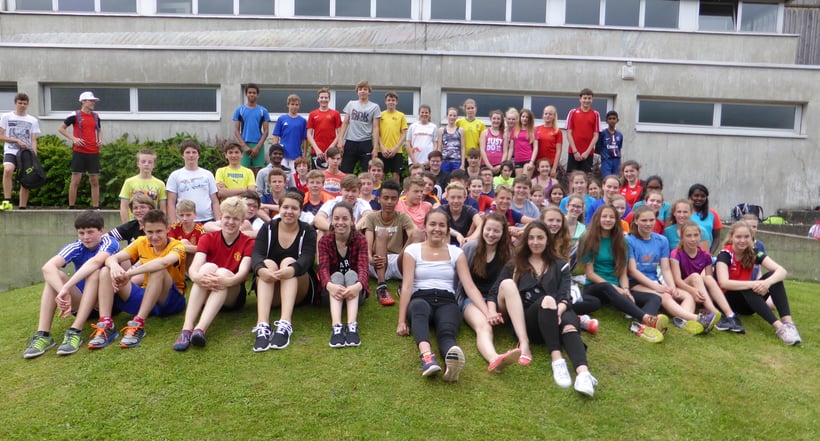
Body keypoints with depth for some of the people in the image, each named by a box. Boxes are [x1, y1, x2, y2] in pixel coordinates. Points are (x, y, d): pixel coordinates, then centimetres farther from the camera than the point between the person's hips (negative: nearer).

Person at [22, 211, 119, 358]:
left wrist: (66, 287, -45)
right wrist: (63, 292, -43)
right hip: (82, 302, 4)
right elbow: (48, 267, -26)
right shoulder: (75, 247, -6)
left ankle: (75, 332, -36)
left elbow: (95, 262, -38)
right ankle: (43, 335, -28)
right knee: (54, 275, -19)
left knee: (95, 273, -31)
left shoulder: (109, 243, -14)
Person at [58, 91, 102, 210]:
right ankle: (71, 207, 5)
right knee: (75, 180, -3)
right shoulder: (75, 115, -2)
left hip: (94, 152, 4)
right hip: (79, 152, -4)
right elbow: (61, 128, 4)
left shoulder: (96, 116, 12)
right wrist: (73, 138, -9)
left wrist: (100, 139, 7)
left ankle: (96, 207, 9)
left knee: (95, 181, 4)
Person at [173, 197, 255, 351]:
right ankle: (186, 328, -44)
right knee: (208, 267, -29)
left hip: (233, 295, -1)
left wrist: (227, 281, -42)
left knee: (223, 271, -31)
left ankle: (201, 328, -49)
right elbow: (193, 268, -14)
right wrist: (197, 277, -39)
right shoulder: (208, 238, 2)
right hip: (205, 293, 1)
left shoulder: (248, 243, -2)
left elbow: (243, 272, -19)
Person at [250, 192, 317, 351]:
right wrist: (261, 269, -38)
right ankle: (262, 327, -48)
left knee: (289, 261, -28)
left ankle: (285, 325, -47)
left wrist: (292, 269, -43)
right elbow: (256, 254, -13)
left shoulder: (308, 231, 0)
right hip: (270, 291, 1)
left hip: (298, 291, -1)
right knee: (268, 263, -27)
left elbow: (307, 258, -19)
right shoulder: (268, 228, 4)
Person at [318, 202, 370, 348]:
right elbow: (323, 268, -19)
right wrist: (329, 285, -43)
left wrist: (358, 286, -44)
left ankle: (352, 326, -48)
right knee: (337, 275, -30)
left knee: (351, 273, -30)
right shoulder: (324, 241, -4)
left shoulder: (360, 239, -6)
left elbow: (363, 267, -20)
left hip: (355, 292, 0)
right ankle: (336, 326, -51)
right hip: (331, 293, 0)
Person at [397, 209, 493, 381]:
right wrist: (401, 321, -9)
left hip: (446, 301, 1)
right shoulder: (412, 250, 9)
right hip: (420, 299, -1)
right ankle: (427, 355, -64)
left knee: (447, 333, -35)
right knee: (419, 306, -40)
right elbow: (407, 286, 0)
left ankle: (452, 360, -68)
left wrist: (487, 314, -11)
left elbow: (470, 286, 4)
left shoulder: (456, 252, 13)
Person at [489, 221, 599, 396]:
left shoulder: (560, 265, 21)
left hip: (553, 317, 1)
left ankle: (583, 373, -62)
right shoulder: (514, 265, 21)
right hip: (526, 320, -1)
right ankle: (557, 359, -46)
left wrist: (558, 310, -17)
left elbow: (565, 296, 5)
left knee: (569, 326, -36)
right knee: (547, 299, -34)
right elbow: (494, 292, 12)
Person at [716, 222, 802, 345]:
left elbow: (782, 271, -17)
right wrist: (754, 284, -40)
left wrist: (767, 282, -38)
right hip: (726, 300, -5)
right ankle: (778, 326, -45)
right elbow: (724, 283, -33)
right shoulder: (725, 255, -17)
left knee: (774, 277, -19)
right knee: (748, 288, -35)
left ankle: (788, 323, -34)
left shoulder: (754, 253, -4)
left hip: (748, 302, 5)